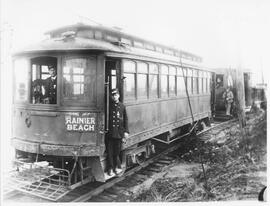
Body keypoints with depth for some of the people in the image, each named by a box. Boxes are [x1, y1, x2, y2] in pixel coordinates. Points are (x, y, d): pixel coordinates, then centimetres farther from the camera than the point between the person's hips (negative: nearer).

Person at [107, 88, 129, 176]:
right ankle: (111, 169, 14)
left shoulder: (122, 106, 6)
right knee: (110, 152, 2)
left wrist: (126, 131, 2)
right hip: (110, 133, -1)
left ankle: (117, 167, 25)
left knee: (117, 151, 8)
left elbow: (125, 119, 8)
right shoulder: (109, 106, 2)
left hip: (119, 133, 1)